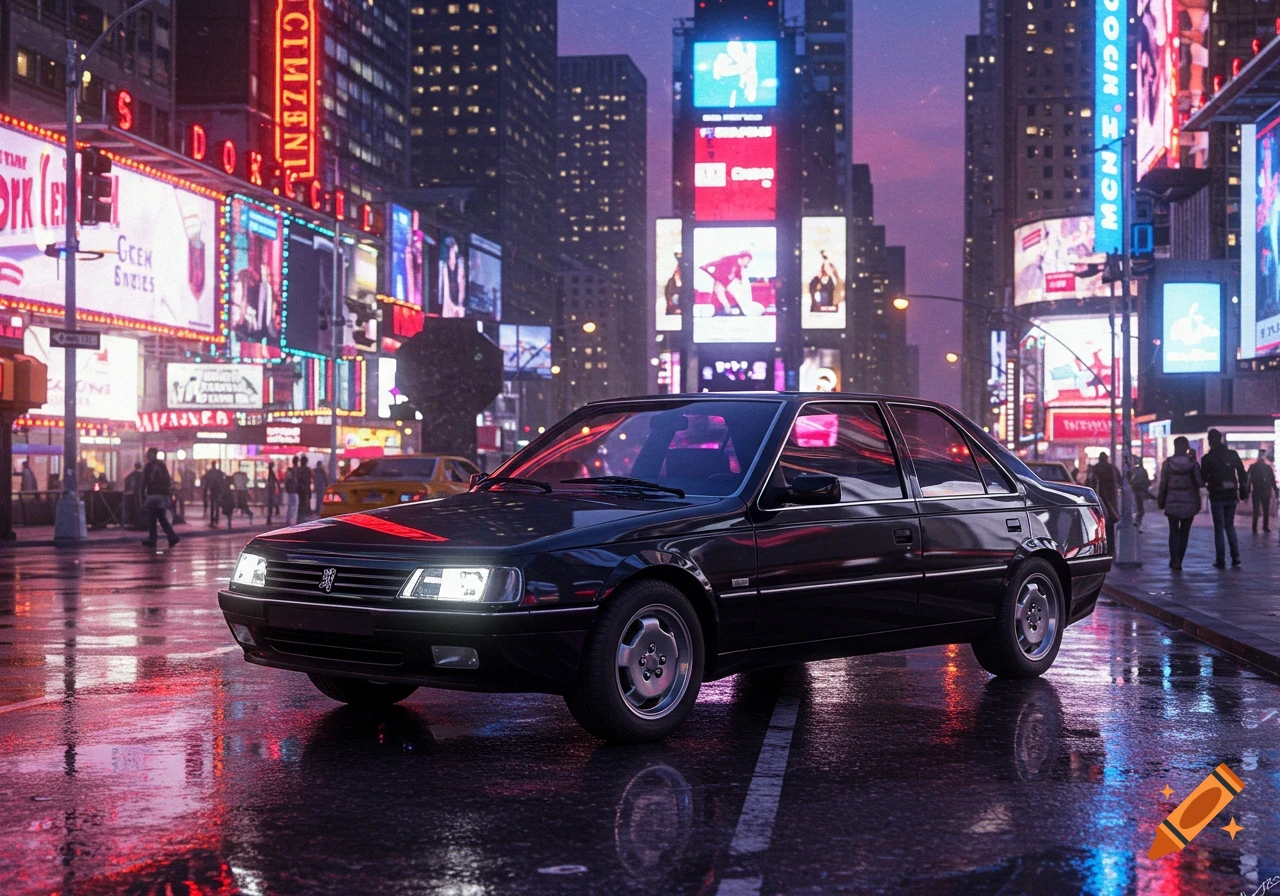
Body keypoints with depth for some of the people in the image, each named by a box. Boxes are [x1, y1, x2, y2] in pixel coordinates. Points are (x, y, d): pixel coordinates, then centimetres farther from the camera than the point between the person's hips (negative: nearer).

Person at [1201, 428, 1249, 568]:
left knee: (1219, 528, 3)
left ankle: (1220, 559, 0)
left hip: (1216, 497, -3)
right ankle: (1236, 555, 3)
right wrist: (1244, 492, 10)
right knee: (1230, 525, 15)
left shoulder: (1207, 458, -8)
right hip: (1231, 496, 3)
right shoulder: (1233, 455, 3)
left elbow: (1203, 478, -5)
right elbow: (1243, 474, 4)